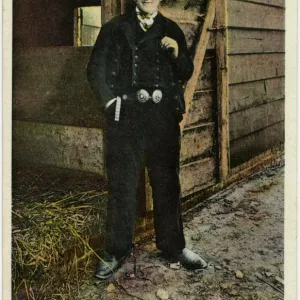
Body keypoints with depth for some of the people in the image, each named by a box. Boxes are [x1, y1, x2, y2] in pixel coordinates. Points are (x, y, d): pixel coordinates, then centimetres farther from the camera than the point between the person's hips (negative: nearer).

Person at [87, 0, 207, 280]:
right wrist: (111, 102, -3)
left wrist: (177, 54, -6)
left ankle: (173, 244, 20)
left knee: (167, 183, 7)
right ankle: (117, 251, 11)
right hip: (126, 115, -1)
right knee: (121, 185, 1)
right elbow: (96, 69, 7)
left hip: (163, 117, 2)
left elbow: (185, 74, 14)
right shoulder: (115, 29, 9)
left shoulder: (171, 30, 14)